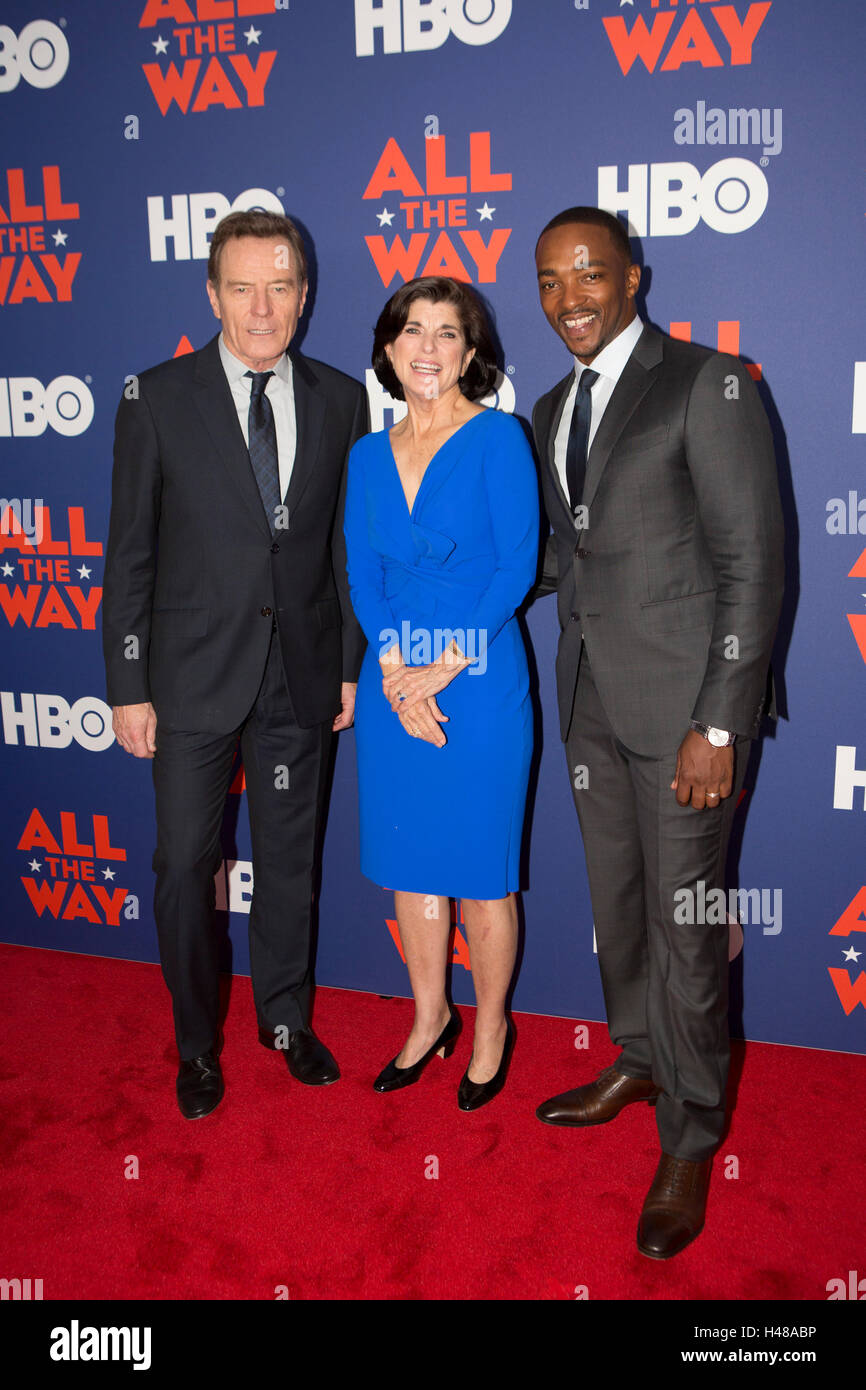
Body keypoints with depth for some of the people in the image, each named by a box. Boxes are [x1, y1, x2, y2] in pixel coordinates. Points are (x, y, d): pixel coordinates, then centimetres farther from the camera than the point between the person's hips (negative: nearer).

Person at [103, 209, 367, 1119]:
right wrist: (128, 686, -7)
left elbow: (350, 542, 7)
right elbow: (129, 554, -4)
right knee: (185, 865, 7)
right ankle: (197, 1044, 29)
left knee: (289, 857, 15)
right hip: (193, 676, -2)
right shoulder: (159, 399, -4)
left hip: (302, 674, 2)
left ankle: (286, 1017, 36)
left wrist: (353, 662, 5)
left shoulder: (340, 400, 3)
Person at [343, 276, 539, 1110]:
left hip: (480, 683, -4)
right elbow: (363, 577, 6)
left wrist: (443, 665, -13)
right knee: (408, 863, 14)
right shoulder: (369, 456, 10)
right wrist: (396, 671, -9)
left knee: (479, 870, 5)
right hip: (392, 686, 5)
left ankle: (491, 1028, 27)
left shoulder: (498, 439, -4)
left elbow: (517, 566, -9)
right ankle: (430, 1017, 34)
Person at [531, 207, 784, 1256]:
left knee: (684, 922, 2)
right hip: (590, 698, 7)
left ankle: (689, 1141, 22)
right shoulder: (551, 411, 13)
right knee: (615, 901, 18)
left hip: (680, 700, -6)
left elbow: (752, 563, -13)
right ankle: (638, 1061, 41)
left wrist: (720, 726, -17)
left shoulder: (707, 386, -9)